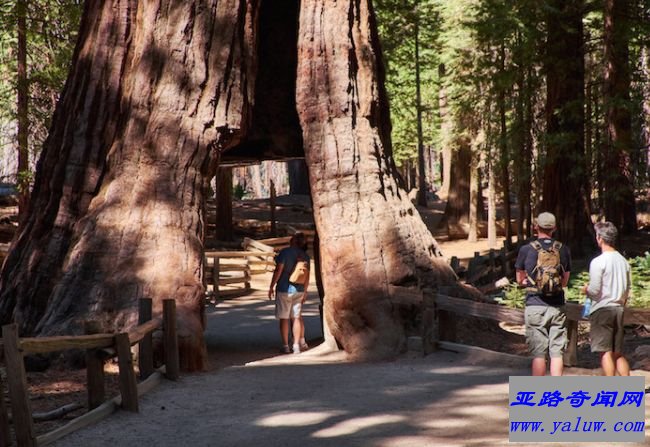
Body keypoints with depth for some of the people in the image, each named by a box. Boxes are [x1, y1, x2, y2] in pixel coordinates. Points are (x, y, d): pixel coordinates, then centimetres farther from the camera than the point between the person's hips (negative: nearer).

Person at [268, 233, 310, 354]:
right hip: (298, 290, 5)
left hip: (284, 290, -4)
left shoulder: (285, 252, -12)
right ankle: (297, 345, 9)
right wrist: (305, 291, 19)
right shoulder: (305, 256, 3)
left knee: (284, 318, 4)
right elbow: (307, 275, 8)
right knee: (296, 318, 10)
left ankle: (285, 346, 6)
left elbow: (278, 270, -14)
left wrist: (271, 287, -6)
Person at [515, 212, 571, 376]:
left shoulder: (526, 250, -3)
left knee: (539, 354, 1)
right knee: (557, 353, 4)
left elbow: (520, 280, 8)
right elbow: (565, 281, 14)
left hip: (535, 306, -2)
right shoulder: (563, 250, 5)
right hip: (557, 307, 2)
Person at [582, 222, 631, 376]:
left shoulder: (598, 262, -12)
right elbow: (627, 289, 15)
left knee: (606, 352, -4)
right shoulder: (623, 261, 9)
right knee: (618, 353, 12)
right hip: (618, 309, 6)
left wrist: (586, 289, 6)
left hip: (602, 309, -6)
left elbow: (594, 291, -14)